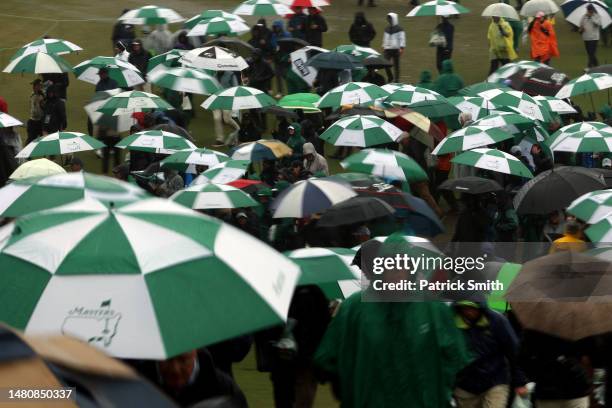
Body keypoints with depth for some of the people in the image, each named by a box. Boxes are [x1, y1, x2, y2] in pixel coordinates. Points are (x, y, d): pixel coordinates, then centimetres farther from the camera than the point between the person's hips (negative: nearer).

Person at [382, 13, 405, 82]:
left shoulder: (399, 29, -4)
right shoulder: (387, 29, 14)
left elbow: (402, 38, -9)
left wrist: (402, 48, -16)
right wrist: (383, 46, 19)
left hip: (396, 49, -5)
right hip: (387, 49, 5)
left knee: (396, 65, 1)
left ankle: (396, 79, 7)